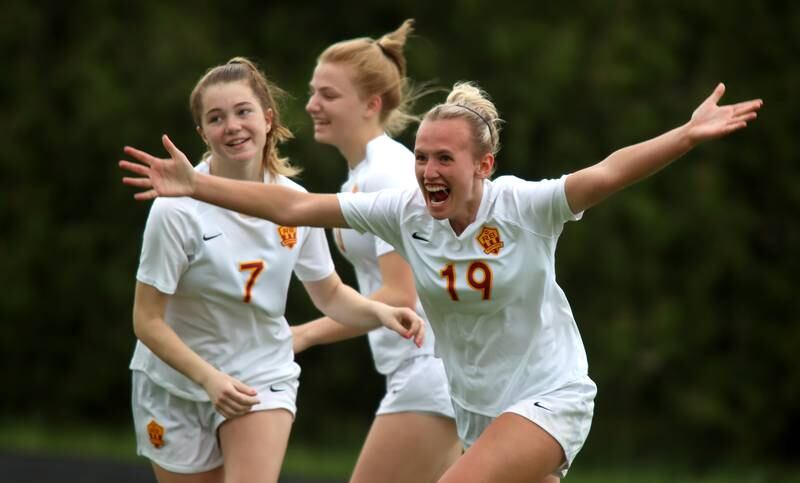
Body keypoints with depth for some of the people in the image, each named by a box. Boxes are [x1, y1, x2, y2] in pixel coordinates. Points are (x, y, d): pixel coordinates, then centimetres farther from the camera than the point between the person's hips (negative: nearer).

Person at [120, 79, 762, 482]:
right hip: (476, 406, 6)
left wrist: (688, 136, -46)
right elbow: (294, 206, -4)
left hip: (549, 398, -6)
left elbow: (607, 174, -32)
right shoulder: (406, 213, -6)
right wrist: (196, 186, -10)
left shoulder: (524, 207, -18)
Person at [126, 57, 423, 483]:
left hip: (263, 377, 2)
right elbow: (148, 321, -17)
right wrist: (209, 377, -28)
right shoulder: (177, 209, -20)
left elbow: (329, 295, 7)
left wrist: (379, 311, -13)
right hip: (176, 387, -2)